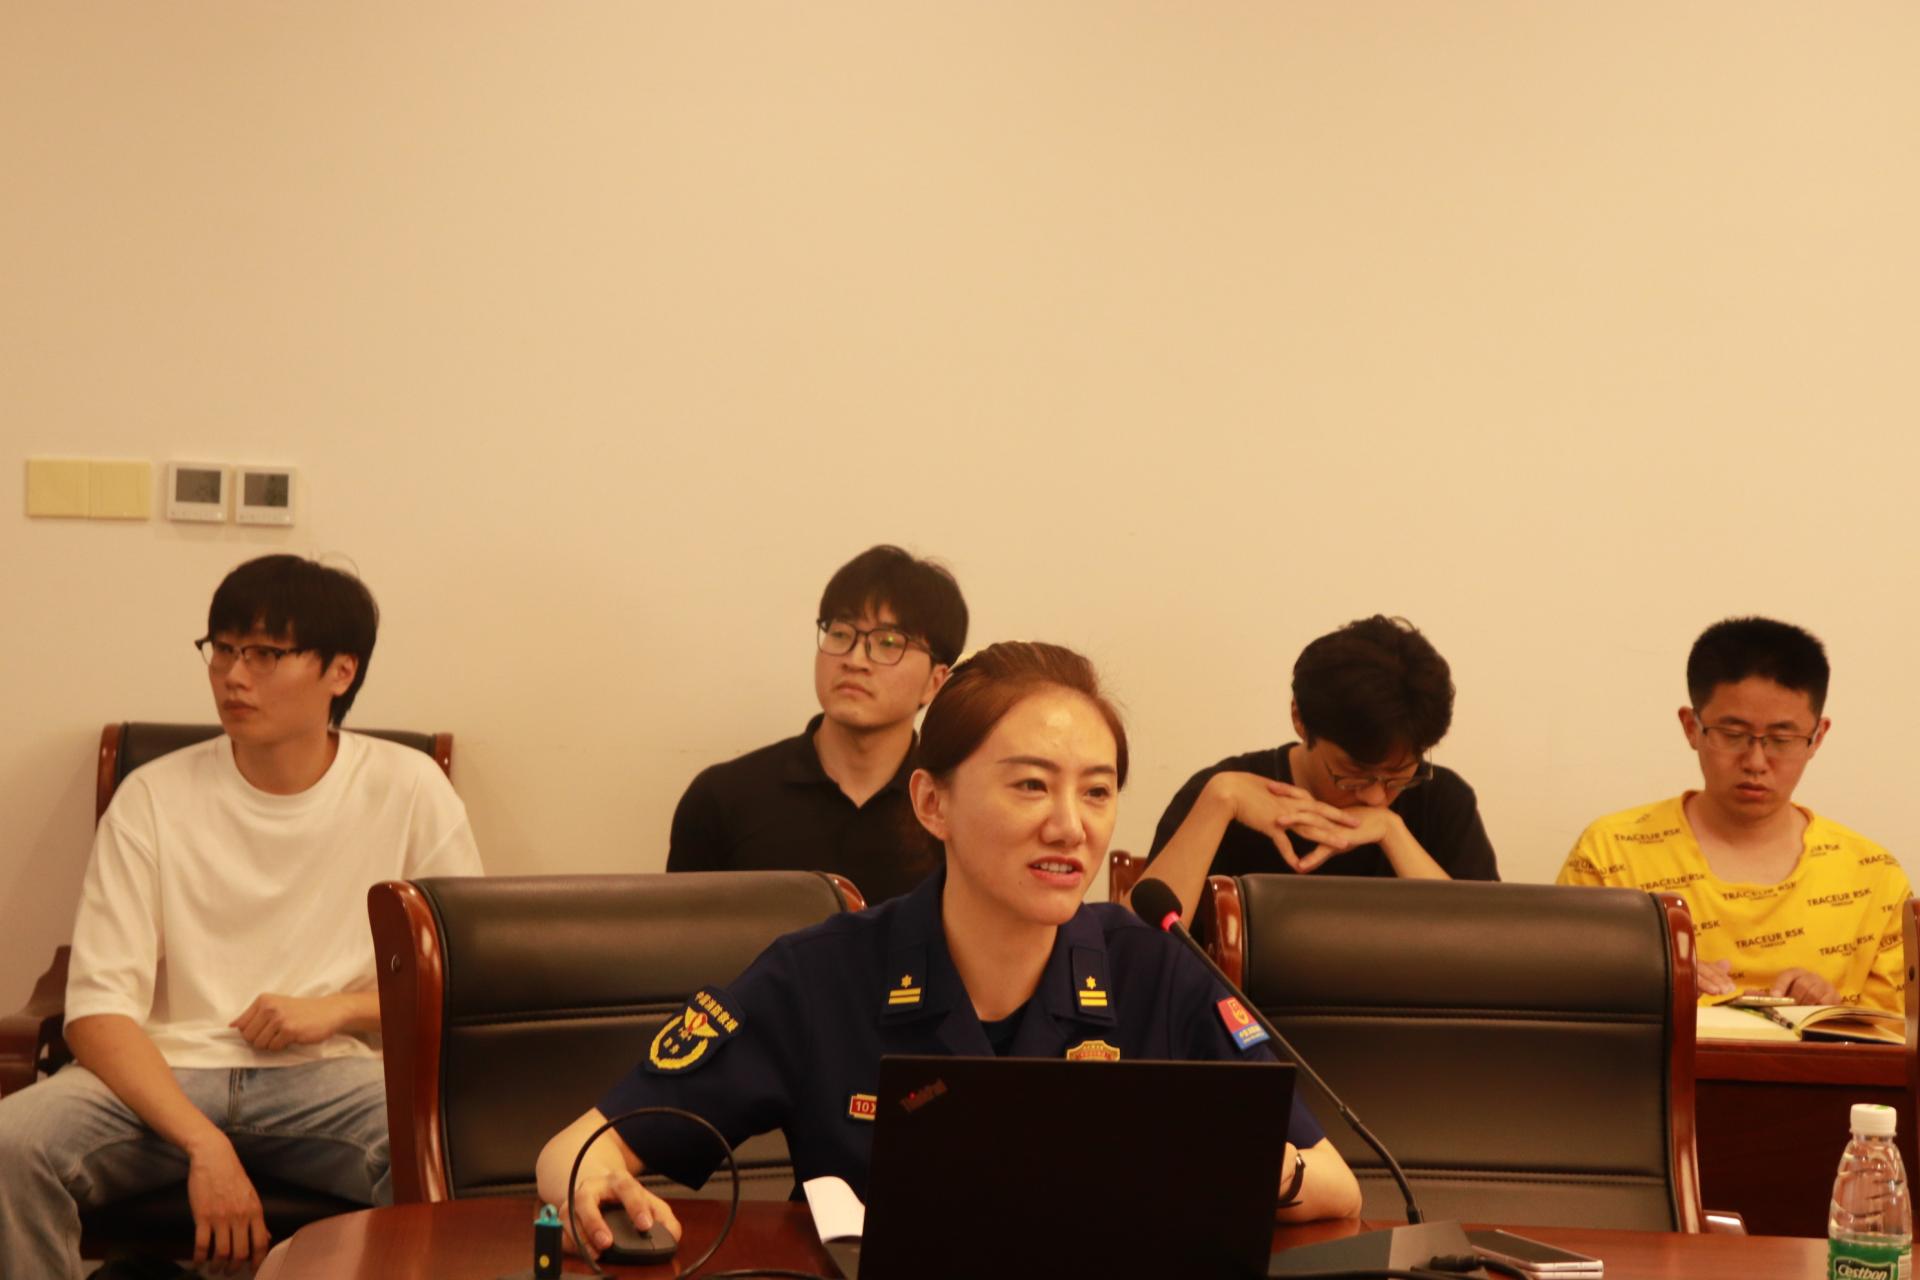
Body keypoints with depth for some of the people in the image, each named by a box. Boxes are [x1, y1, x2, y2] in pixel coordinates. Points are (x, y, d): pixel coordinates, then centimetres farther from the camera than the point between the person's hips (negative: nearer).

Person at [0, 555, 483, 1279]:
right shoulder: (153, 799, 2)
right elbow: (98, 1009, -6)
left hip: (327, 1077, -1)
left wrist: (344, 1007, -8)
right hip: (164, 1077, 1)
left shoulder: (407, 791, 4)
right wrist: (204, 1145, -21)